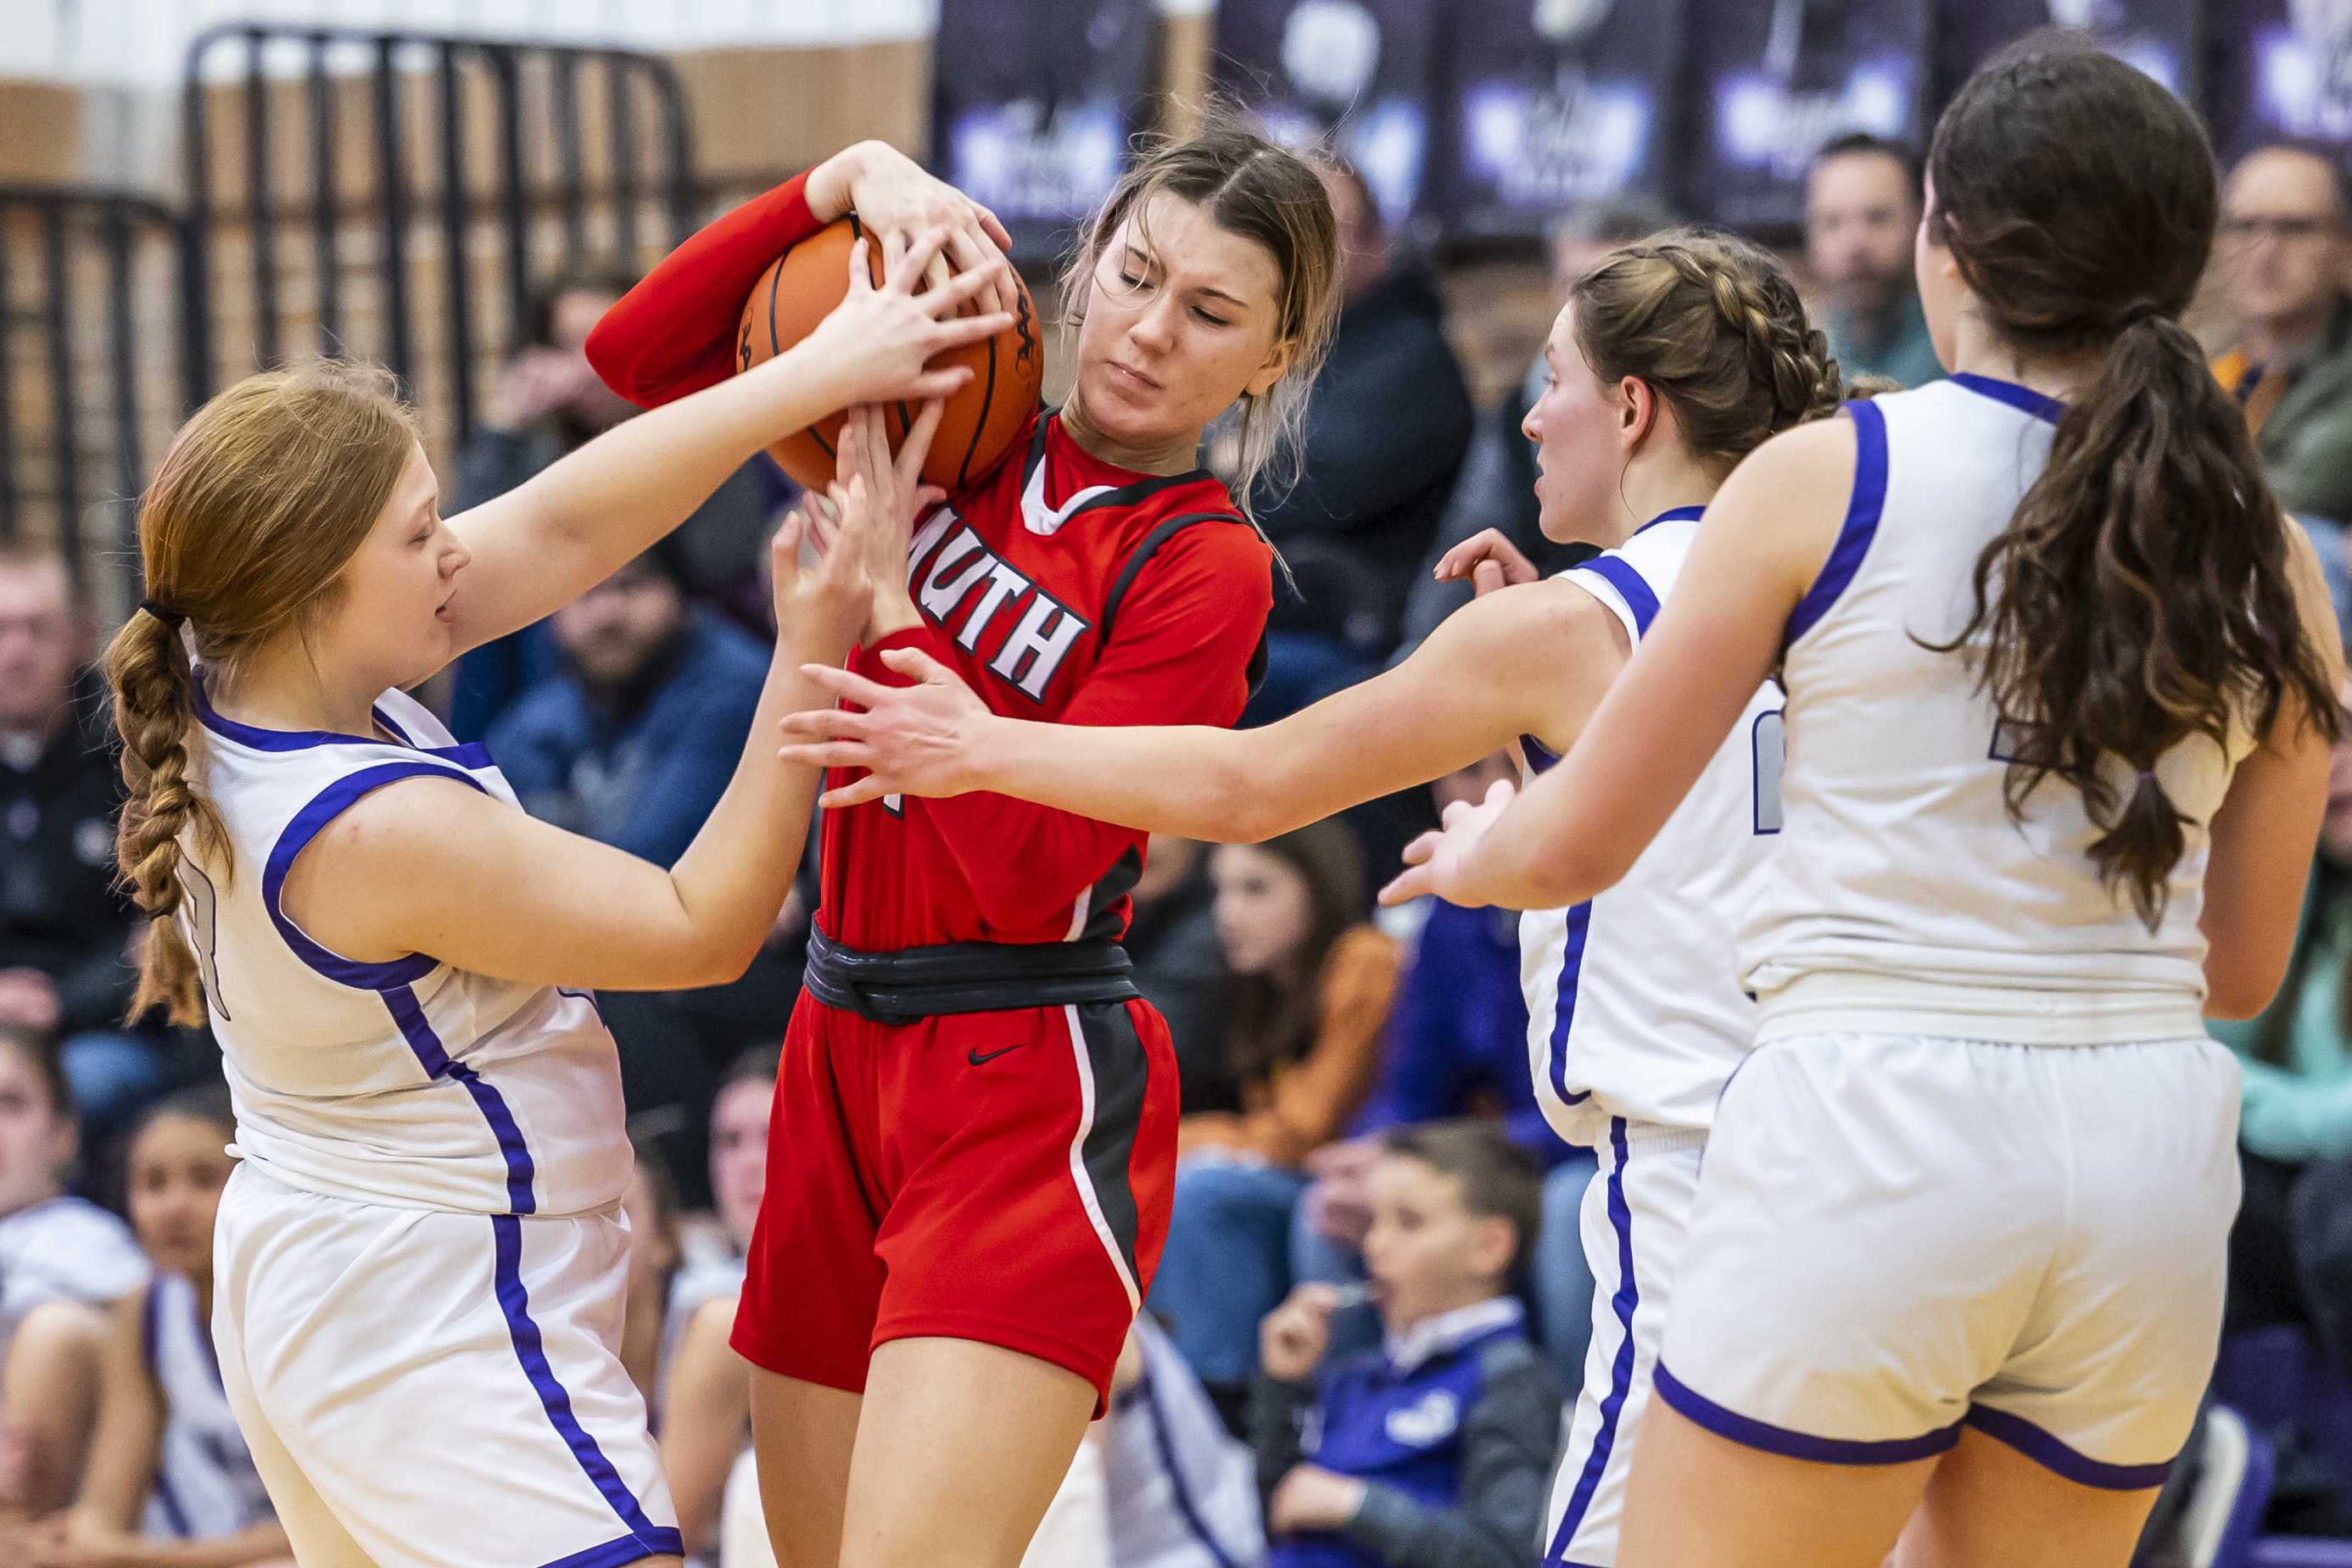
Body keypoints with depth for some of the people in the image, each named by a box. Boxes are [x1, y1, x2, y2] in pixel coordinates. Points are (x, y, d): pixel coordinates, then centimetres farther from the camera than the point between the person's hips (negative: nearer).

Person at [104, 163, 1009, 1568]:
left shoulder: (240, 686, -5)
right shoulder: (386, 832, -29)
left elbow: (563, 524, -3)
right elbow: (708, 927, -16)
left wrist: (820, 372, -7)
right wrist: (811, 657, -14)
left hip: (303, 1280, 10)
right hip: (444, 1332, -10)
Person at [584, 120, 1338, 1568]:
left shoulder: (1206, 566, -9)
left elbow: (1026, 864, -18)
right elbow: (643, 356, 6)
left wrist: (883, 596, -16)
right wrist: (840, 184, -6)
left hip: (1027, 1087, -7)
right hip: (845, 1048, 7)